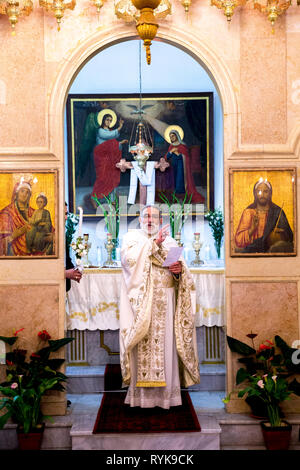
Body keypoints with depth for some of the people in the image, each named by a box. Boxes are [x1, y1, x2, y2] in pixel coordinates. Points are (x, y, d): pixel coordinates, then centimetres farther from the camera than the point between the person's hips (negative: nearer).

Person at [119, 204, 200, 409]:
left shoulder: (170, 242, 16)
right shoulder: (131, 237, 11)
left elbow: (183, 276, 8)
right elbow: (128, 258, -11)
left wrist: (179, 269, -15)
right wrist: (153, 243, -10)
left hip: (164, 302, 2)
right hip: (141, 302, -2)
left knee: (165, 343, -2)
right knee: (142, 344, -5)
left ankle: (166, 392, 5)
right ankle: (140, 393, 1)